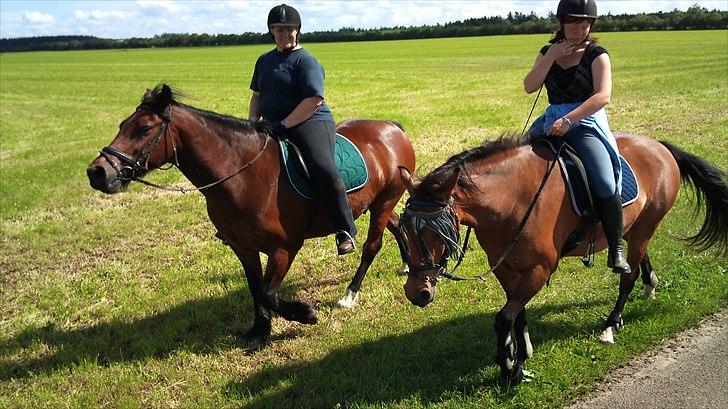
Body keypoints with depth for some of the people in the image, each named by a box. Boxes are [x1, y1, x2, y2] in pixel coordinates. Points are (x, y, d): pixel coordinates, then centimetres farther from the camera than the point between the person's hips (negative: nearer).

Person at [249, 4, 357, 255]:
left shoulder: (306, 61, -6)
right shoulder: (264, 61, 18)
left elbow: (314, 100, -18)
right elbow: (257, 95, 26)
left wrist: (284, 124, -21)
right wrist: (251, 124, 8)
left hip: (311, 123, -8)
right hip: (273, 128, 8)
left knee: (323, 168, -32)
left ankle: (345, 230, -23)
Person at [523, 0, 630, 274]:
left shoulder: (596, 54, 0)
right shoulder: (548, 52, 13)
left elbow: (602, 96, -14)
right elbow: (530, 87, -1)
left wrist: (568, 120, -25)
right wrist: (552, 55, -8)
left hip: (586, 122, -5)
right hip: (552, 122, 5)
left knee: (605, 182, -26)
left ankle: (616, 251, -12)